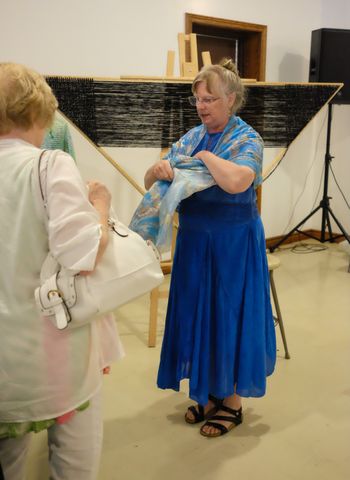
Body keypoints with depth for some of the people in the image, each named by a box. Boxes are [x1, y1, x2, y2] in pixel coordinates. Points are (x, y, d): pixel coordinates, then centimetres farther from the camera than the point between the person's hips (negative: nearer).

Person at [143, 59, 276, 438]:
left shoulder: (248, 140, -11)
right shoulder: (191, 137, 7)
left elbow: (236, 181, -33)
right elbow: (151, 183, 4)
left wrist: (206, 156, -17)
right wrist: (158, 170, -19)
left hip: (233, 245, -6)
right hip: (194, 242, 6)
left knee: (229, 317, 4)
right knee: (198, 315, 13)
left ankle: (231, 402, 22)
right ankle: (209, 391, 32)